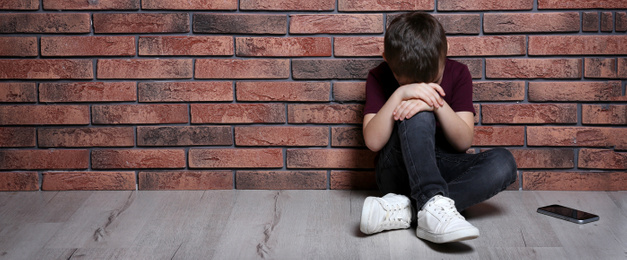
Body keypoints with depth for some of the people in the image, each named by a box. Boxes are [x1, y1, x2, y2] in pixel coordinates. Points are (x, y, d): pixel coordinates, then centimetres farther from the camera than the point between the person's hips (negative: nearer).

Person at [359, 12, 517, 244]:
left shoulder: (457, 74, 0)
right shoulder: (379, 78, -3)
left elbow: (464, 141, -9)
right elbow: (373, 142, -16)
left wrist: (438, 103, -26)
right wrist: (399, 94, -27)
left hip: (444, 170, 3)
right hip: (399, 171, -3)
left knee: (503, 163, -28)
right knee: (418, 115, -31)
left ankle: (402, 210, -37)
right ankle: (432, 206, -47)